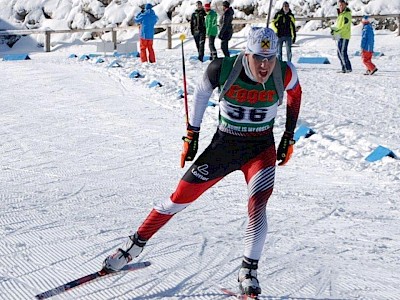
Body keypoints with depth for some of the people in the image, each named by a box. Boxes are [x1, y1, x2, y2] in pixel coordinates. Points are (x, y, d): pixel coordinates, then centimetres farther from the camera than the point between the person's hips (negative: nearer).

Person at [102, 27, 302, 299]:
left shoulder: (285, 74, -18)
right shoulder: (223, 69, -21)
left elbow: (296, 93, 7)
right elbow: (202, 92, 1)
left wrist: (289, 137, 7)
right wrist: (192, 132, 5)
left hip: (261, 149, 0)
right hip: (223, 144, 0)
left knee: (257, 208, -22)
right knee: (179, 198, 4)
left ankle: (248, 272, -3)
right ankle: (134, 246, 22)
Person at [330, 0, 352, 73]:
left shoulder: (346, 15, -11)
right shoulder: (341, 14, 19)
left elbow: (344, 27, -18)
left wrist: (335, 31, -18)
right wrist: (334, 30, 5)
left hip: (344, 37, -10)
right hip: (340, 37, 10)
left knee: (343, 52, -12)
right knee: (340, 53, 10)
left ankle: (348, 68, -10)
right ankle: (344, 69, 13)